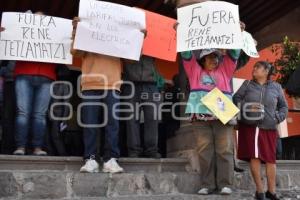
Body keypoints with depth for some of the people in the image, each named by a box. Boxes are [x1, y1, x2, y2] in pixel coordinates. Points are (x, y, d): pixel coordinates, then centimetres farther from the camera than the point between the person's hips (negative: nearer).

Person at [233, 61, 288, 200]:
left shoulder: (276, 87, 9)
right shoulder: (247, 84, 8)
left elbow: (283, 106, 14)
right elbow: (236, 99, 3)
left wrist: (278, 118, -4)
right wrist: (247, 107, -14)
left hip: (269, 128, 1)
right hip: (249, 126, -1)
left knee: (270, 159, 3)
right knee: (254, 157, -4)